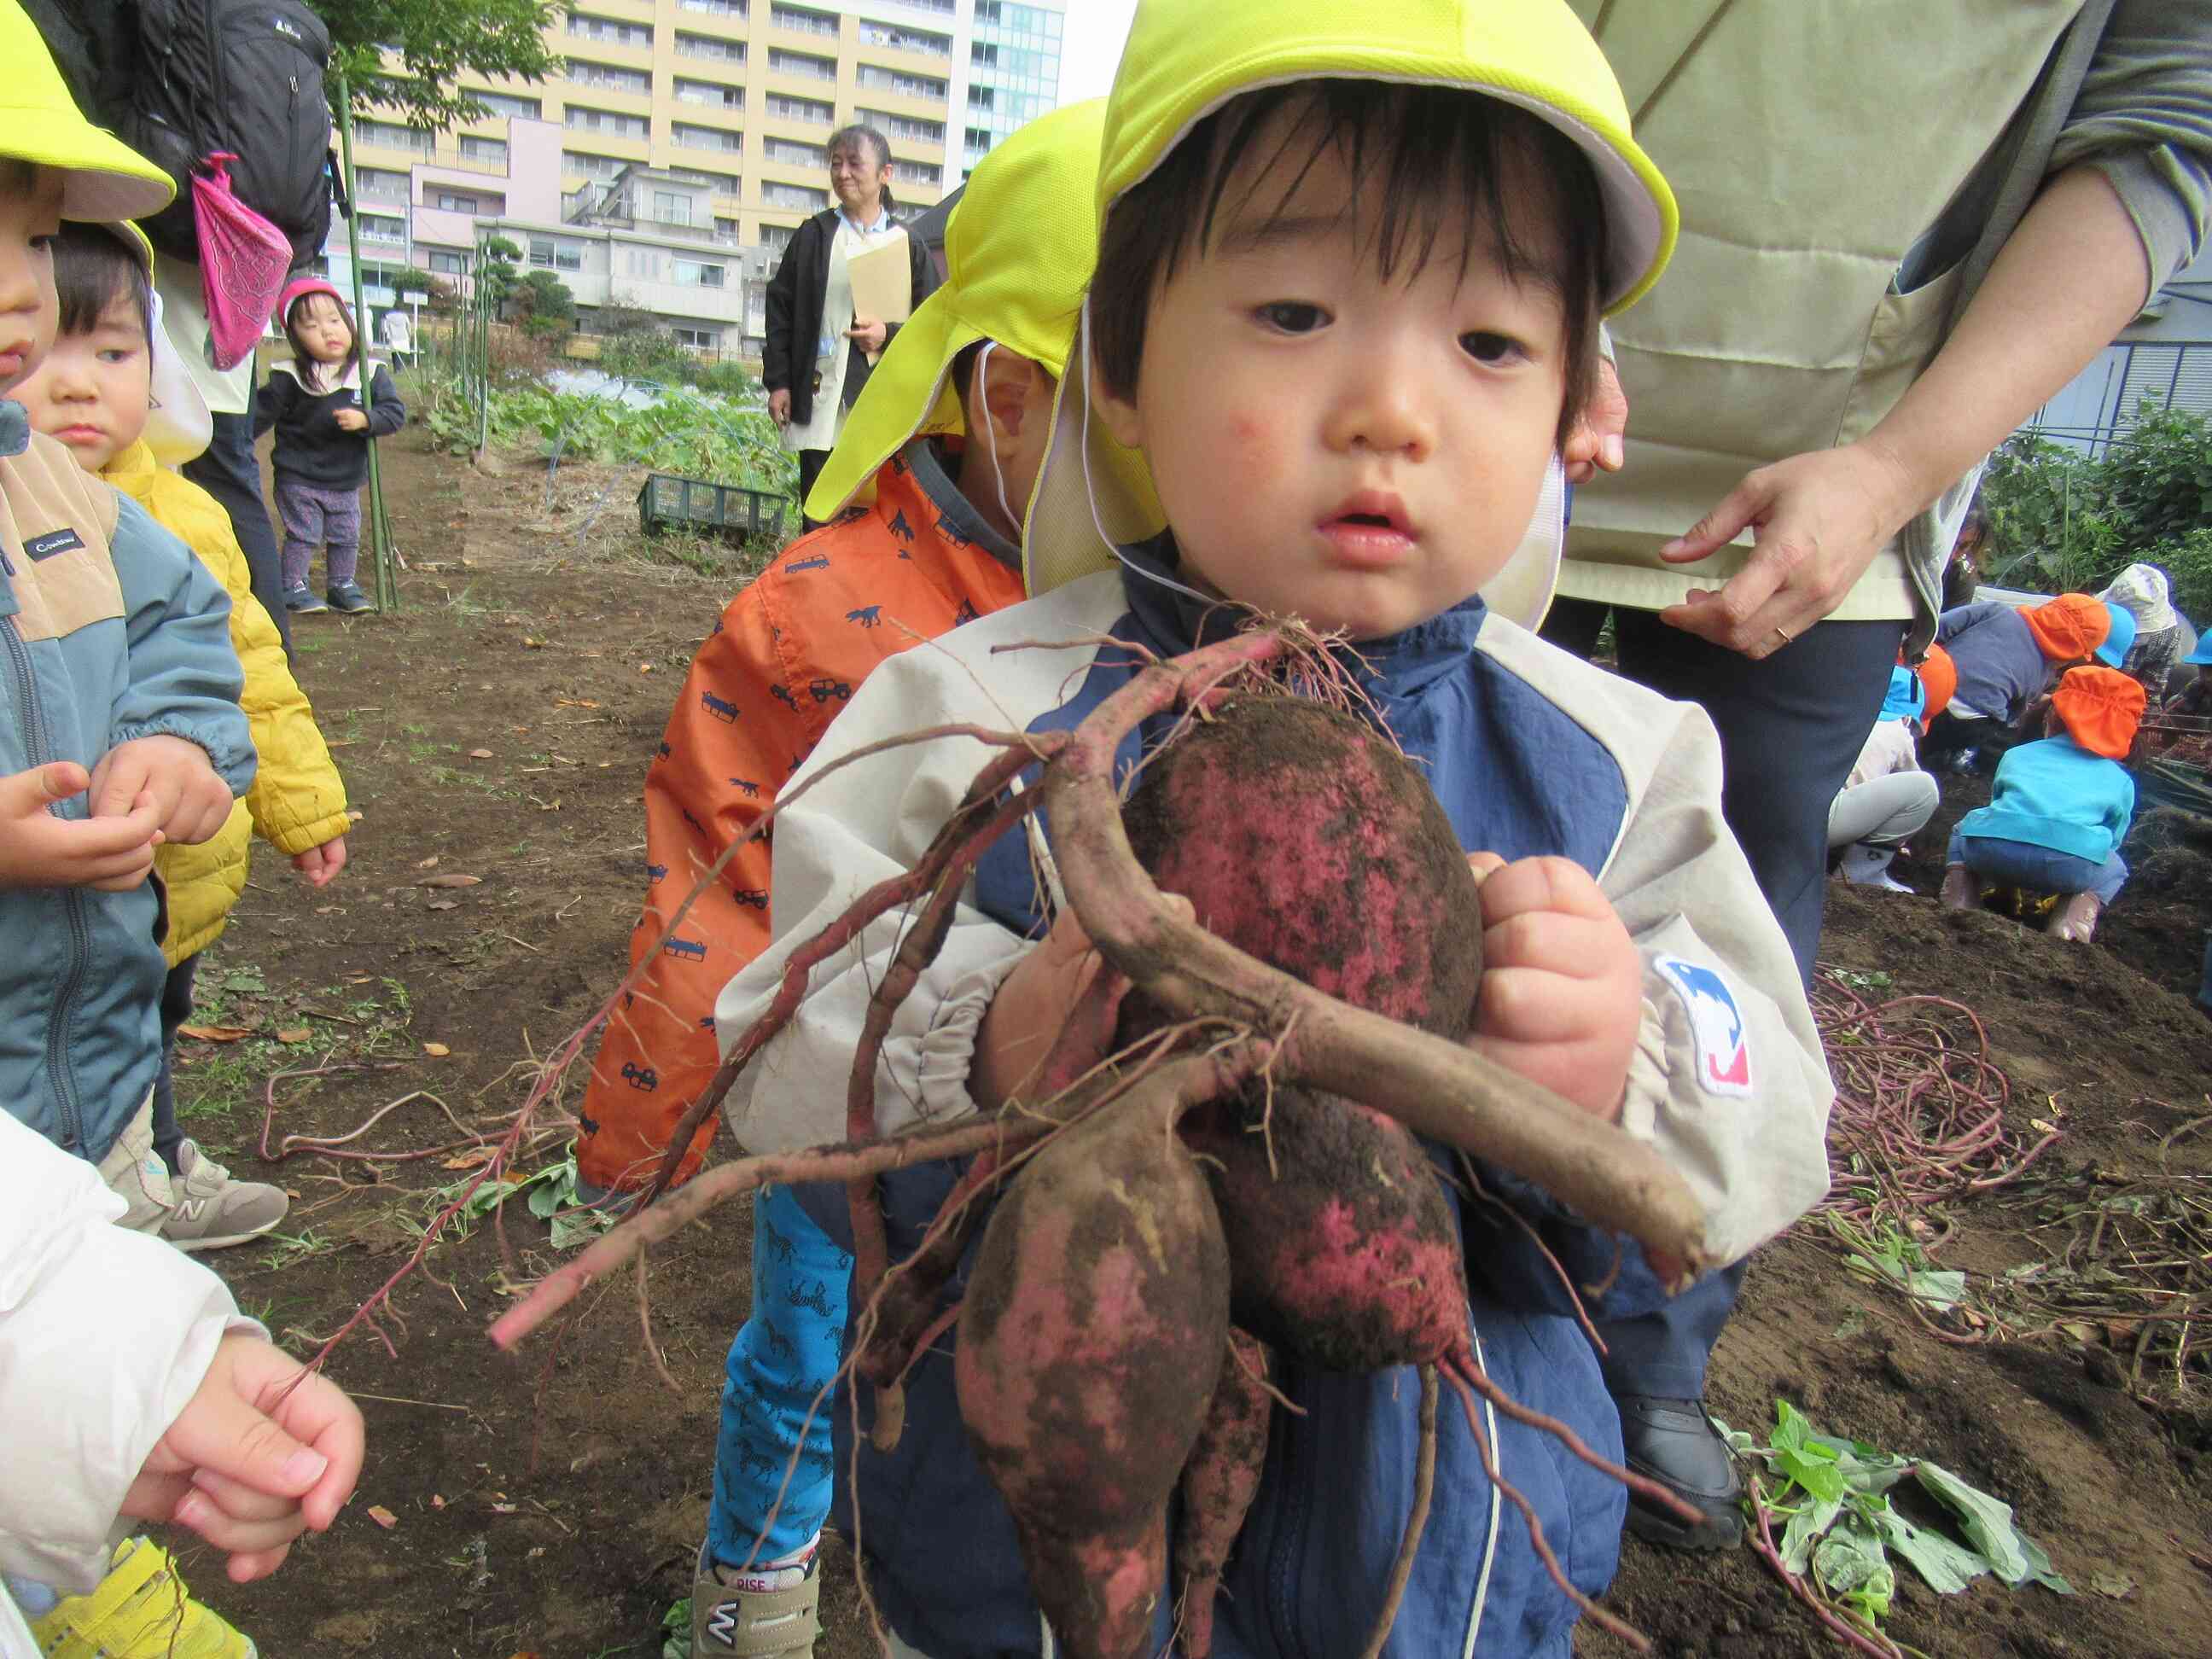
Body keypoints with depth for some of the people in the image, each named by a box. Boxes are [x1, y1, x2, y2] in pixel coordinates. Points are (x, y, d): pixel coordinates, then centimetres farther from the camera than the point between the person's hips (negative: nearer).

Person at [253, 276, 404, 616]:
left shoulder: (371, 372, -6)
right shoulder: (289, 376, -12)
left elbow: (395, 413, -10)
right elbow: (262, 413, -6)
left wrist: (364, 419, -26)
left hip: (347, 480, 3)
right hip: (299, 478, -3)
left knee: (346, 537, 15)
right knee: (302, 535, 0)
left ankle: (342, 585, 31)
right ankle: (294, 587, 13)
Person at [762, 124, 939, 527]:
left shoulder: (908, 245, 9)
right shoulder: (813, 236, 11)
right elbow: (780, 310, 10)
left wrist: (889, 334, -11)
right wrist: (778, 381, 1)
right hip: (820, 399, 1)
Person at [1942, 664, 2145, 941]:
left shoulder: (2017, 755, 33)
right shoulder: (2120, 780, 29)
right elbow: (2113, 840, 36)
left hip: (1991, 848, 1)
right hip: (2073, 862, 0)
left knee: (1964, 827, 35)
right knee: (2115, 869, 34)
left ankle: (1960, 888, 8)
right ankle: (2080, 910, 3)